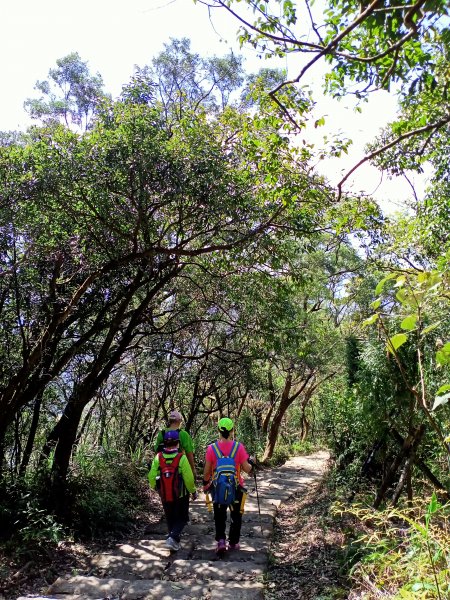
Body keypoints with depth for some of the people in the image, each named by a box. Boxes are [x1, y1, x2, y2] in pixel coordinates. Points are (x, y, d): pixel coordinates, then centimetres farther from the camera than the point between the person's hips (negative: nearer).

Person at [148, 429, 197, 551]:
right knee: (182, 518, 14)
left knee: (170, 519, 22)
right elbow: (189, 478, -17)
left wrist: (154, 487, 17)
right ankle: (173, 538, -6)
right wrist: (193, 491, 0)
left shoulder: (158, 457, -10)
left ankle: (174, 541, 28)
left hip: (164, 496, 3)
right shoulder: (182, 458, -20)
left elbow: (152, 476, -4)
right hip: (180, 496, -3)